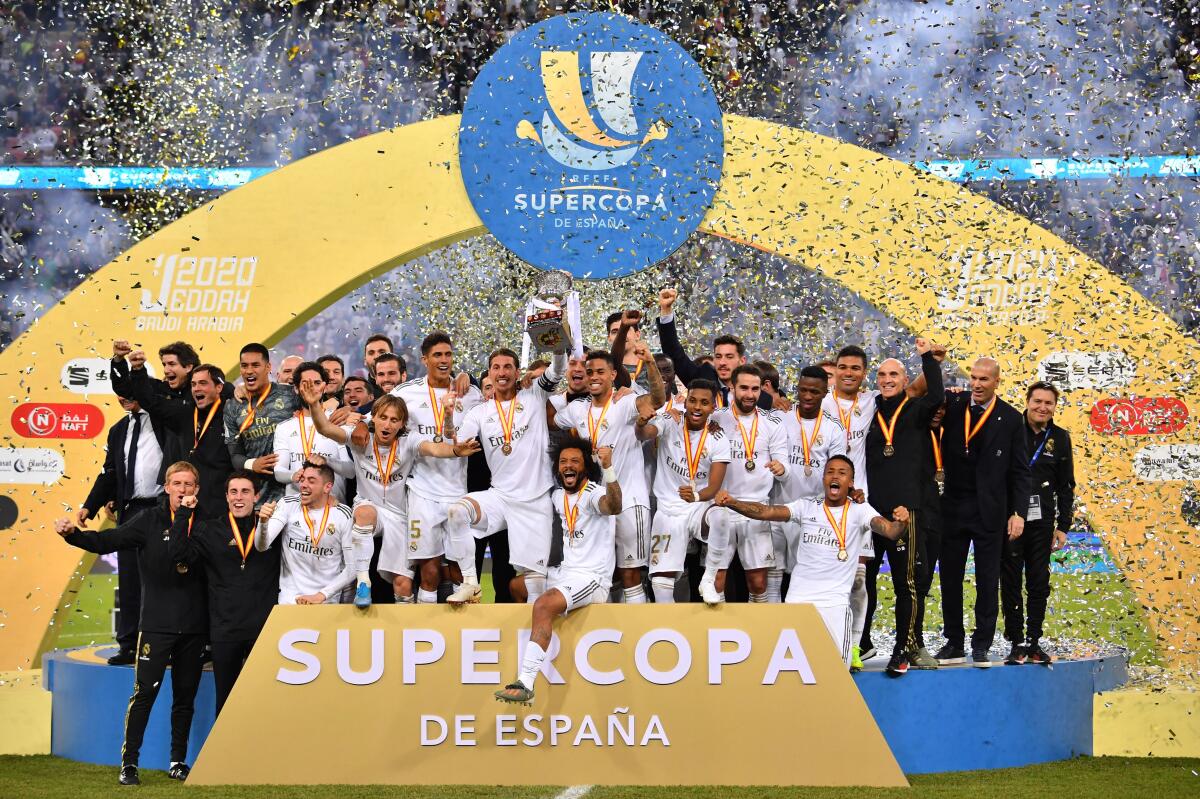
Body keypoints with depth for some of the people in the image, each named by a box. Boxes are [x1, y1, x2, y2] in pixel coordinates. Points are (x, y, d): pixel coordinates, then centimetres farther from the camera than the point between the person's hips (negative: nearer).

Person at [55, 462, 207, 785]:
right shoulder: (150, 520, 0)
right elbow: (107, 541, -6)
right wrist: (72, 534, -24)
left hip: (194, 627, 2)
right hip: (156, 623, -2)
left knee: (186, 696, 9)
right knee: (145, 692, -8)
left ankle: (178, 762, 19)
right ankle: (129, 762, -2)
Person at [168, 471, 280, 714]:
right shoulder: (210, 530, 5)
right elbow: (179, 554, -8)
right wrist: (184, 513, -9)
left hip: (265, 628, 0)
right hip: (225, 628, 0)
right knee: (226, 697, 9)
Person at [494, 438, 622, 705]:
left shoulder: (593, 493, -12)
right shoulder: (558, 496, 13)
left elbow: (613, 506, -36)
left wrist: (608, 468, -50)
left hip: (593, 578, -9)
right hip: (565, 573, 9)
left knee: (544, 605, -30)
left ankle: (526, 684, -35)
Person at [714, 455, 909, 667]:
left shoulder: (859, 511, 2)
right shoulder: (806, 507, 7)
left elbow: (891, 531, -13)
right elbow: (765, 512, -5)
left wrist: (901, 522, -37)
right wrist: (731, 503, -21)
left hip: (835, 601, -1)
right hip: (797, 599, 2)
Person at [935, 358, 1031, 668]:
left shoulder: (1010, 418, -2)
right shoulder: (953, 405, 3)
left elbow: (1020, 471, 0)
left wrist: (1018, 512, -7)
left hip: (989, 511, -2)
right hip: (953, 506, 2)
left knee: (987, 580, 2)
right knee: (950, 578, 7)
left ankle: (981, 646, 10)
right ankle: (954, 644, 17)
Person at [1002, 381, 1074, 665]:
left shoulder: (1060, 438, 7)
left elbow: (1066, 486, 10)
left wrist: (1063, 526, 8)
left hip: (1041, 522, 2)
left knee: (1039, 583, 4)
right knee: (1011, 583, 2)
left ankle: (1034, 641, 11)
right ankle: (1016, 642, 8)